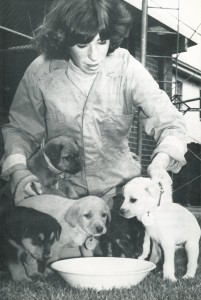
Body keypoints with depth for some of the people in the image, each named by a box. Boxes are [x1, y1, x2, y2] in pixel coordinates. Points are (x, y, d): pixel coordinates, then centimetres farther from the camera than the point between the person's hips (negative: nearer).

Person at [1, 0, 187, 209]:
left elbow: (170, 123, -11)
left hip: (119, 190, 0)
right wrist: (17, 170, -18)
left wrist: (161, 161, -31)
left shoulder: (128, 69, -13)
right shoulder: (40, 72, -11)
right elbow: (19, 130, 1)